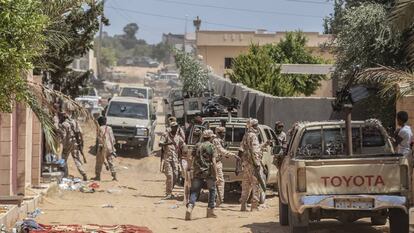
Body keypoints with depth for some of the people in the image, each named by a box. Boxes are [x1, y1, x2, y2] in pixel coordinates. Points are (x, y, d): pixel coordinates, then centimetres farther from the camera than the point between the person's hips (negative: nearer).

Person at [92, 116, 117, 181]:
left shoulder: (101, 128, -7)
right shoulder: (109, 128, 10)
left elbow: (100, 139, -13)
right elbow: (113, 139, 11)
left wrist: (100, 146, -10)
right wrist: (112, 146, 17)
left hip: (103, 147, -5)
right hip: (110, 147, 5)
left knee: (99, 162, 6)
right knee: (111, 162, 7)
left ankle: (98, 176, 10)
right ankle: (114, 176, 0)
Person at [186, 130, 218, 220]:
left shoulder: (198, 146, 11)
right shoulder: (211, 146, -4)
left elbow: (193, 160, 13)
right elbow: (213, 162, -10)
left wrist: (194, 171, 22)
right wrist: (215, 174, -6)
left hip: (197, 172, 4)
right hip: (208, 172, -3)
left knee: (194, 191, 2)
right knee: (212, 190, 15)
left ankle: (190, 207, -22)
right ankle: (210, 211, 18)